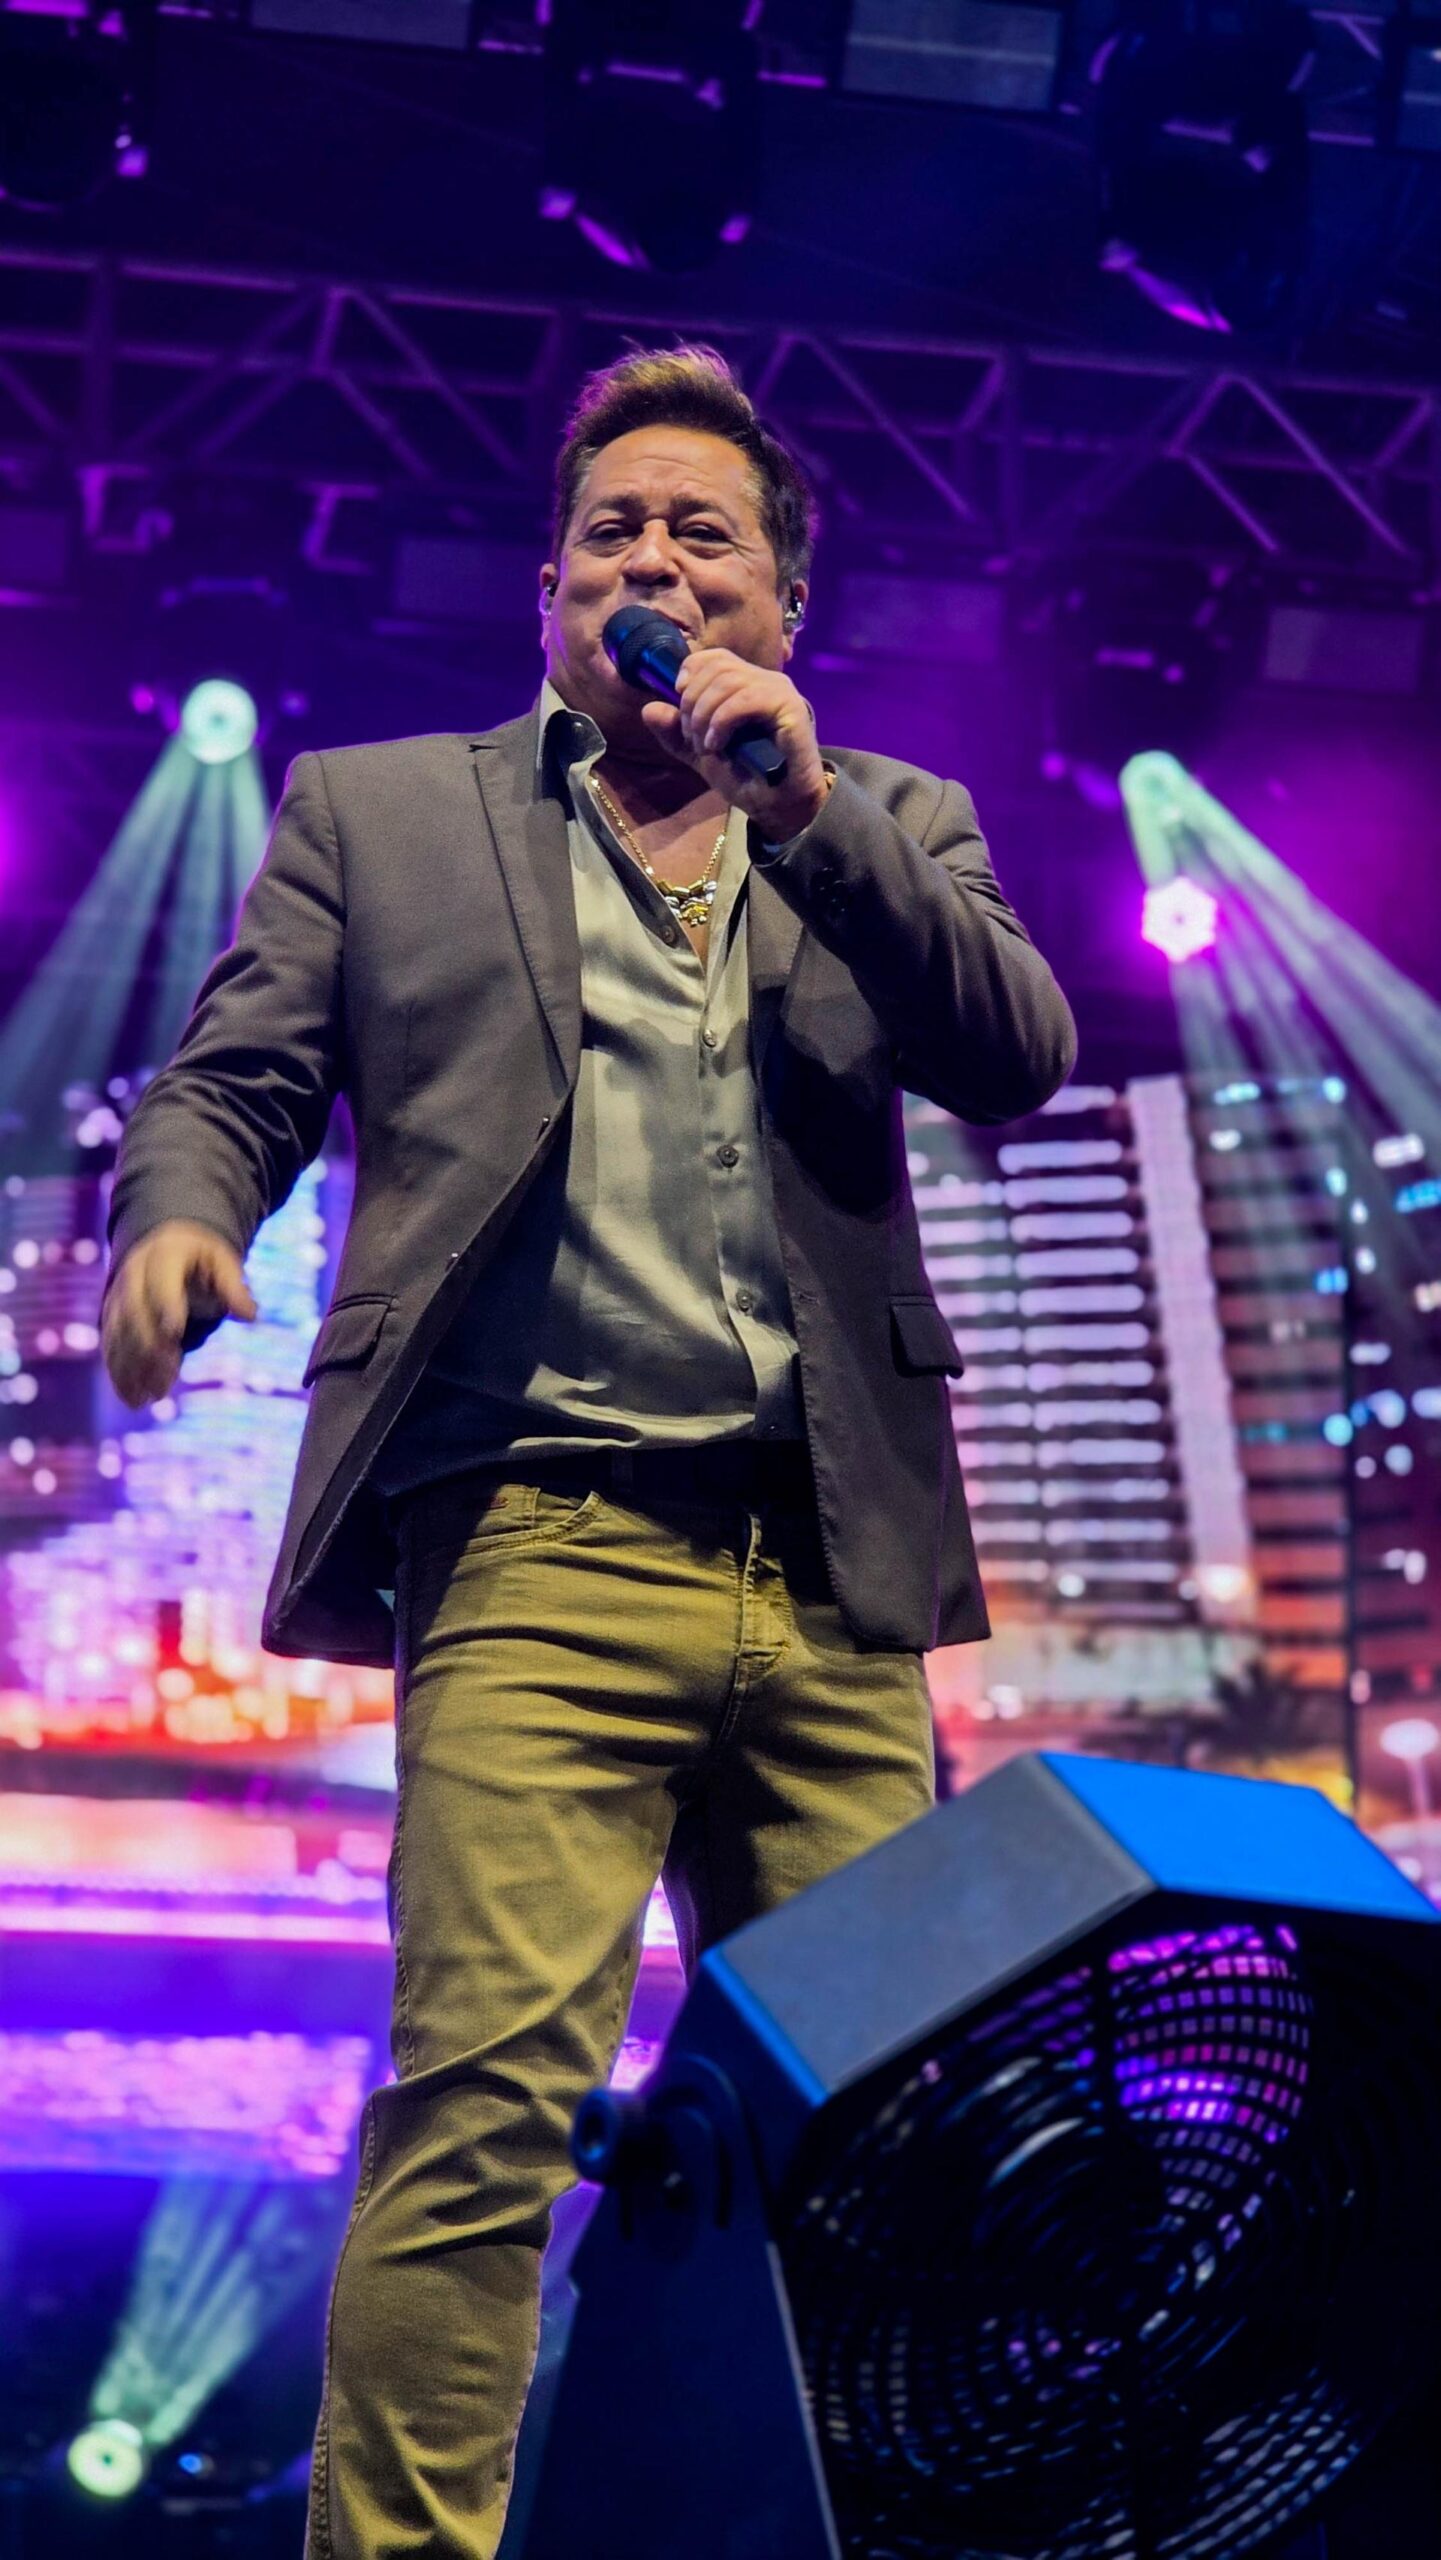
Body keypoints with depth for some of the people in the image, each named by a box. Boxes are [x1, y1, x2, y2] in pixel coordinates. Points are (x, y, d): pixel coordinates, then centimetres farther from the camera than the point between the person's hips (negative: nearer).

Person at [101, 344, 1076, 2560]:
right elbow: (231, 1073, 10)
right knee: (486, 2098, -13)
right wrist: (182, 1215, -13)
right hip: (546, 1547, -2)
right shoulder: (381, 814, 15)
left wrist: (803, 803, -7)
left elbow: (1021, 1061, 3)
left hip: (836, 1577, 3)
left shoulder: (891, 825, 18)